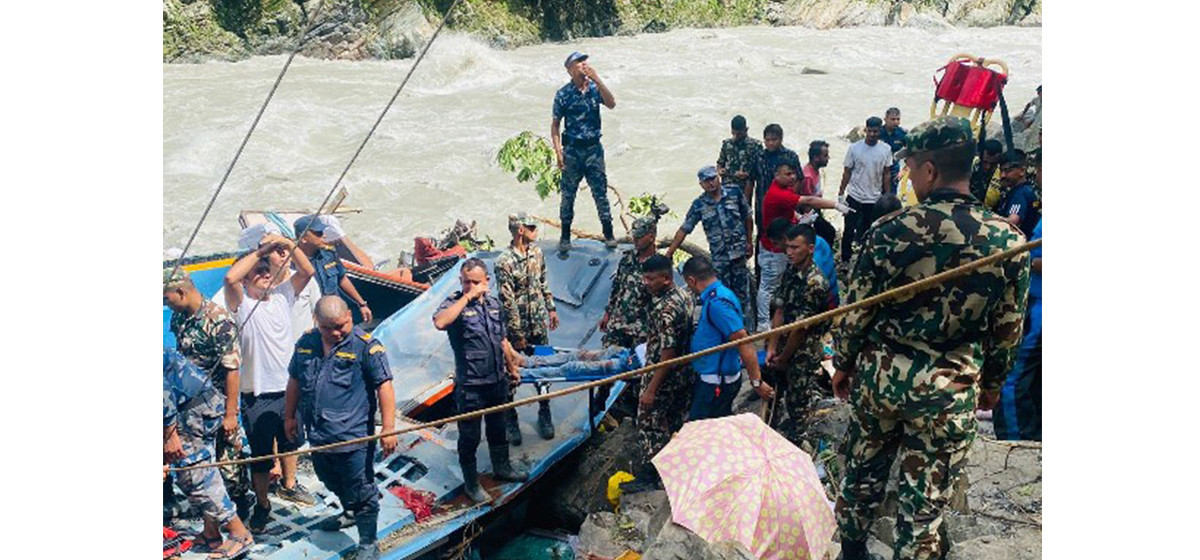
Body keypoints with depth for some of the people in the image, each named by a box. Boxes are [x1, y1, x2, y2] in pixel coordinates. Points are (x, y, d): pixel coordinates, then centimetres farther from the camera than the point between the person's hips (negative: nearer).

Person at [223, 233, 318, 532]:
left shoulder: (282, 294, 5)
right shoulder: (241, 303, -11)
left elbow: (307, 271, -1)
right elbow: (230, 278, -30)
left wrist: (288, 245, -14)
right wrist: (261, 250, -23)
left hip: (289, 387, 5)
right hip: (259, 395, -5)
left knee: (290, 442, 25)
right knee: (261, 454, 6)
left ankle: (289, 485, 47)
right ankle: (262, 505, 24)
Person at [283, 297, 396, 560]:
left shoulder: (365, 345, -14)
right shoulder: (306, 343, 4)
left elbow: (384, 387, -16)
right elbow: (295, 380, 17)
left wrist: (388, 429, -20)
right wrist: (289, 416, 20)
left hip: (353, 438, -6)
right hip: (318, 435, 6)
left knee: (361, 493, 4)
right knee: (333, 483, 27)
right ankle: (350, 513, 53)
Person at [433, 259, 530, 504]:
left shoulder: (494, 303, 5)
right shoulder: (454, 303, -14)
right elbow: (440, 322, -39)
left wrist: (511, 368, 23)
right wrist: (467, 297, -33)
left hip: (497, 380, 6)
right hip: (470, 385, -6)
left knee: (497, 428, 25)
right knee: (470, 437, 8)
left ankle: (501, 467, 45)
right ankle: (471, 484, 24)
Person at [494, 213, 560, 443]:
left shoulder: (537, 252, 2)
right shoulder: (504, 262, -20)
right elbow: (507, 301, -19)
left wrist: (551, 308, 16)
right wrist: (517, 334, -17)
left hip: (539, 323, 6)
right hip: (517, 326, -6)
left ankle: (544, 413, 30)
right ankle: (511, 419, 21)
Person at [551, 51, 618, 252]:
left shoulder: (595, 88, 1)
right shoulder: (563, 94, -3)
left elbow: (611, 104, -15)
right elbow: (555, 124, -1)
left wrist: (597, 79, -22)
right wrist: (558, 151, -9)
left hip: (593, 148, 1)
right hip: (572, 149, -1)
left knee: (600, 192, 4)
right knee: (568, 194, 6)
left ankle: (609, 235, 13)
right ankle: (565, 237, 18)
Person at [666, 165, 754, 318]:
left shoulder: (734, 192, -5)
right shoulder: (699, 205, -5)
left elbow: (747, 217, 5)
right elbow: (684, 230, -3)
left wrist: (749, 242, 6)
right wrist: (669, 253, -7)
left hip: (739, 251, 0)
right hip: (719, 257, 0)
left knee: (741, 290, 10)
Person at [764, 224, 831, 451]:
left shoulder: (815, 283, -23)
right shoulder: (790, 271, 1)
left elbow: (801, 328, -19)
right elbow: (779, 312, 1)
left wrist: (783, 359, -10)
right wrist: (772, 348, -4)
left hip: (804, 354, -7)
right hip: (785, 347, 7)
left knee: (799, 406, 4)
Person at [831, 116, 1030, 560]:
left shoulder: (891, 231, -13)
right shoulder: (1008, 241, -8)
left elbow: (856, 310, -6)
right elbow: (1008, 330, 1)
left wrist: (842, 364, 9)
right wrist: (992, 382, 16)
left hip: (879, 374, 1)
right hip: (950, 389, 0)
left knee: (863, 473, 21)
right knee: (925, 501, 9)